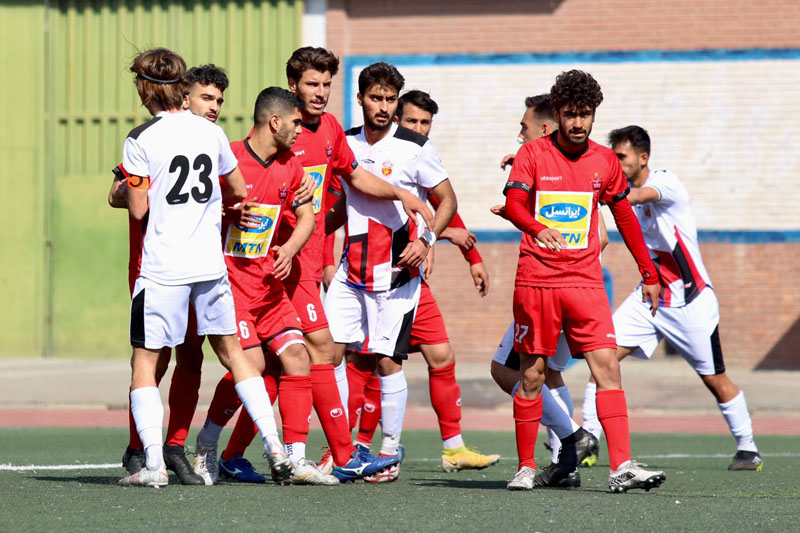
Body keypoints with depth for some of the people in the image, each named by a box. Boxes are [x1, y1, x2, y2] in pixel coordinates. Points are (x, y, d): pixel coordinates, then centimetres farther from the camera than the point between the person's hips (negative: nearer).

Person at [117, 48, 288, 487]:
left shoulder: (141, 140, -9)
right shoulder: (211, 132, 5)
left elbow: (138, 209, -9)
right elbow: (239, 192, 16)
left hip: (162, 266, -4)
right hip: (211, 262, 5)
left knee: (144, 361, 3)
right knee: (231, 351, 17)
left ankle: (153, 464, -9)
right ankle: (275, 447, 13)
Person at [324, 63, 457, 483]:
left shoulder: (415, 148, -6)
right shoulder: (347, 144, 9)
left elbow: (448, 200, -1)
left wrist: (426, 239, -15)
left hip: (395, 271, -5)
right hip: (352, 267, 5)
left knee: (388, 360, -5)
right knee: (329, 350, -2)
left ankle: (390, 454, 5)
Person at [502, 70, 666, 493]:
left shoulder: (605, 161, 9)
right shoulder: (533, 155, -1)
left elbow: (625, 217, 18)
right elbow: (513, 203, -15)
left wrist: (648, 274, 18)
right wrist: (536, 228, -37)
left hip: (585, 280, 2)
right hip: (536, 279, -2)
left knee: (607, 366, -11)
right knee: (532, 373, 3)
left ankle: (621, 467, -18)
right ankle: (526, 467, 15)